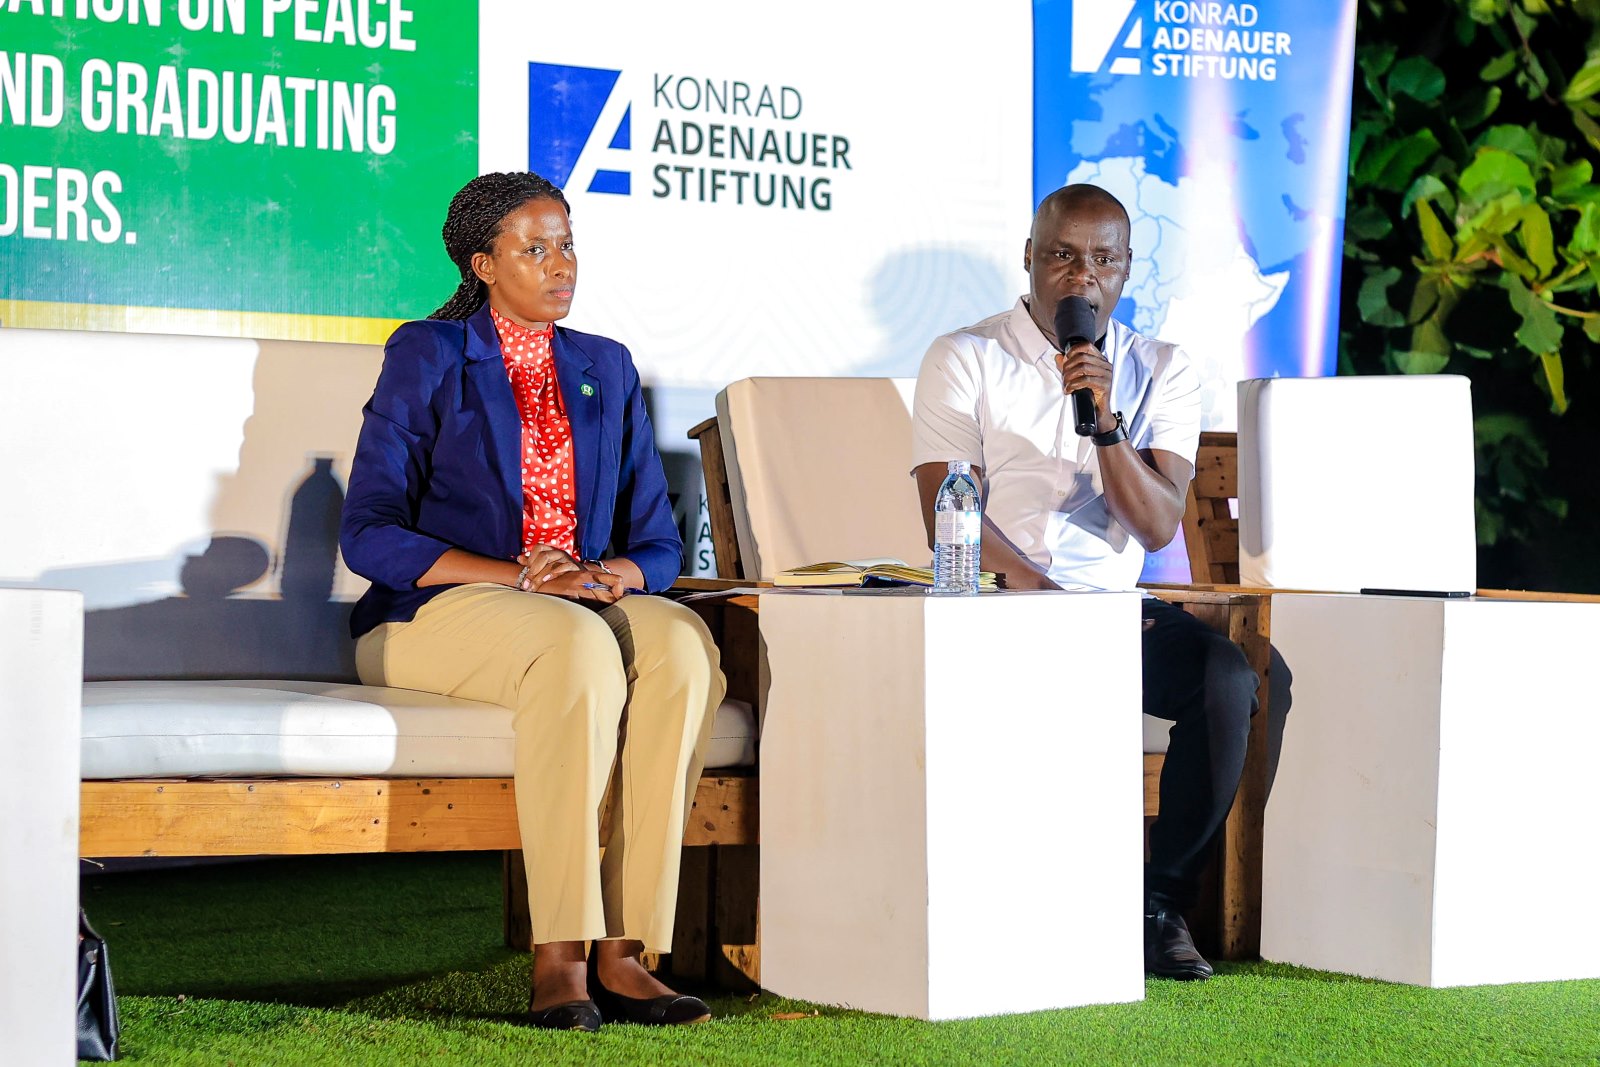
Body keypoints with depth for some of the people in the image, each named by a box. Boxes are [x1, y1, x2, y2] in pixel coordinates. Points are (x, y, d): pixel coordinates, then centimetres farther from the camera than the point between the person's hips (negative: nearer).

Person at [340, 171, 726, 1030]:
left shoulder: (605, 369, 19)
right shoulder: (427, 357, 5)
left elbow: (658, 541, 15)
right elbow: (368, 534, -6)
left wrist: (611, 574, -10)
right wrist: (513, 576, -17)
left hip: (588, 607, 4)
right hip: (434, 614, -4)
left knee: (683, 642, -31)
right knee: (579, 646, -38)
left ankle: (623, 951, -34)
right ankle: (558, 959, -39)